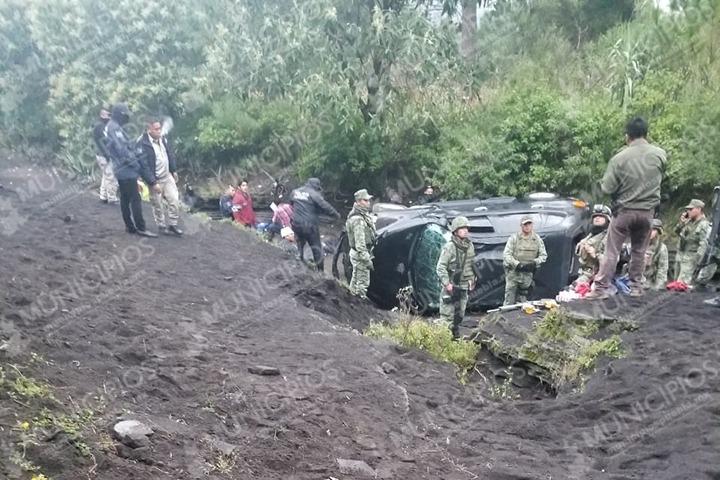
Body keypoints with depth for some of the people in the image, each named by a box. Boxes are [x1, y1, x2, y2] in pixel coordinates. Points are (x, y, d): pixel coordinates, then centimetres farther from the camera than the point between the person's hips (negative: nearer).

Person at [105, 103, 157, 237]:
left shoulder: (110, 127, 15)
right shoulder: (115, 128, -17)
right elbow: (122, 150, -22)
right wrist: (136, 164, -15)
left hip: (121, 170, 10)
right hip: (127, 170, -10)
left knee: (125, 199, 13)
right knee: (135, 199, -8)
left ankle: (129, 226, 19)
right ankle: (140, 228, -7)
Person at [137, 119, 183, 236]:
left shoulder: (163, 139, -1)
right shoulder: (143, 144, -22)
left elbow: (170, 155, 13)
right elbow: (144, 166, -22)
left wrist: (174, 171, 15)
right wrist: (154, 183, -22)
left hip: (167, 176, 6)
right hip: (155, 179, -6)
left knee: (175, 200, 3)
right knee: (158, 206, 8)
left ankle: (172, 224, 17)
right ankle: (162, 226, 25)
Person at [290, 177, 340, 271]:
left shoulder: (294, 192, 9)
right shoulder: (314, 194, -11)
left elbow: (291, 205, 23)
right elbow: (325, 206, -14)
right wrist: (336, 214, -3)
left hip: (296, 224, 6)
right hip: (309, 225, -5)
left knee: (299, 246, 23)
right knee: (316, 247, 6)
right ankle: (319, 269, 7)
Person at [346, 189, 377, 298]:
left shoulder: (363, 215, 9)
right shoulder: (358, 219, -25)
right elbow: (360, 242, -28)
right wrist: (367, 260, -27)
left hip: (356, 253, 10)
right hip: (360, 255, -10)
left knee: (356, 279, 23)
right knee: (362, 282, -2)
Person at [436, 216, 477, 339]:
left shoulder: (470, 246, 7)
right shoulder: (449, 247, -15)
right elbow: (440, 267, -15)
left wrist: (472, 279, 14)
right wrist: (447, 283, -21)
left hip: (463, 286, 7)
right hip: (450, 286, -7)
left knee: (460, 314, 16)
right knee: (447, 315, -6)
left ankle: (456, 336, 31)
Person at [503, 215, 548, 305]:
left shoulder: (537, 239, 5)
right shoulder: (514, 238, -4)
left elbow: (543, 255, 8)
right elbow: (506, 254, -9)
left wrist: (534, 263, -12)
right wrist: (517, 264, -23)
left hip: (528, 275, 3)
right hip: (513, 273, -3)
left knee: (522, 300, 9)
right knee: (509, 300, -2)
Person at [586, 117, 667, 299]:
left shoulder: (619, 158, -14)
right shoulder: (660, 154, -4)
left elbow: (607, 188, -12)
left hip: (624, 210, -3)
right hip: (647, 210, 3)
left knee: (612, 251, 2)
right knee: (639, 250, 16)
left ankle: (602, 288, 1)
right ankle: (636, 286, 21)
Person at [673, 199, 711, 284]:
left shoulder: (704, 225, -12)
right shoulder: (689, 221, 9)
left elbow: (703, 245, -18)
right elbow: (677, 232, 19)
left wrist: (696, 260, -23)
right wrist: (681, 222, 1)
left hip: (690, 258, -8)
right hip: (680, 254, 8)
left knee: (681, 283, -17)